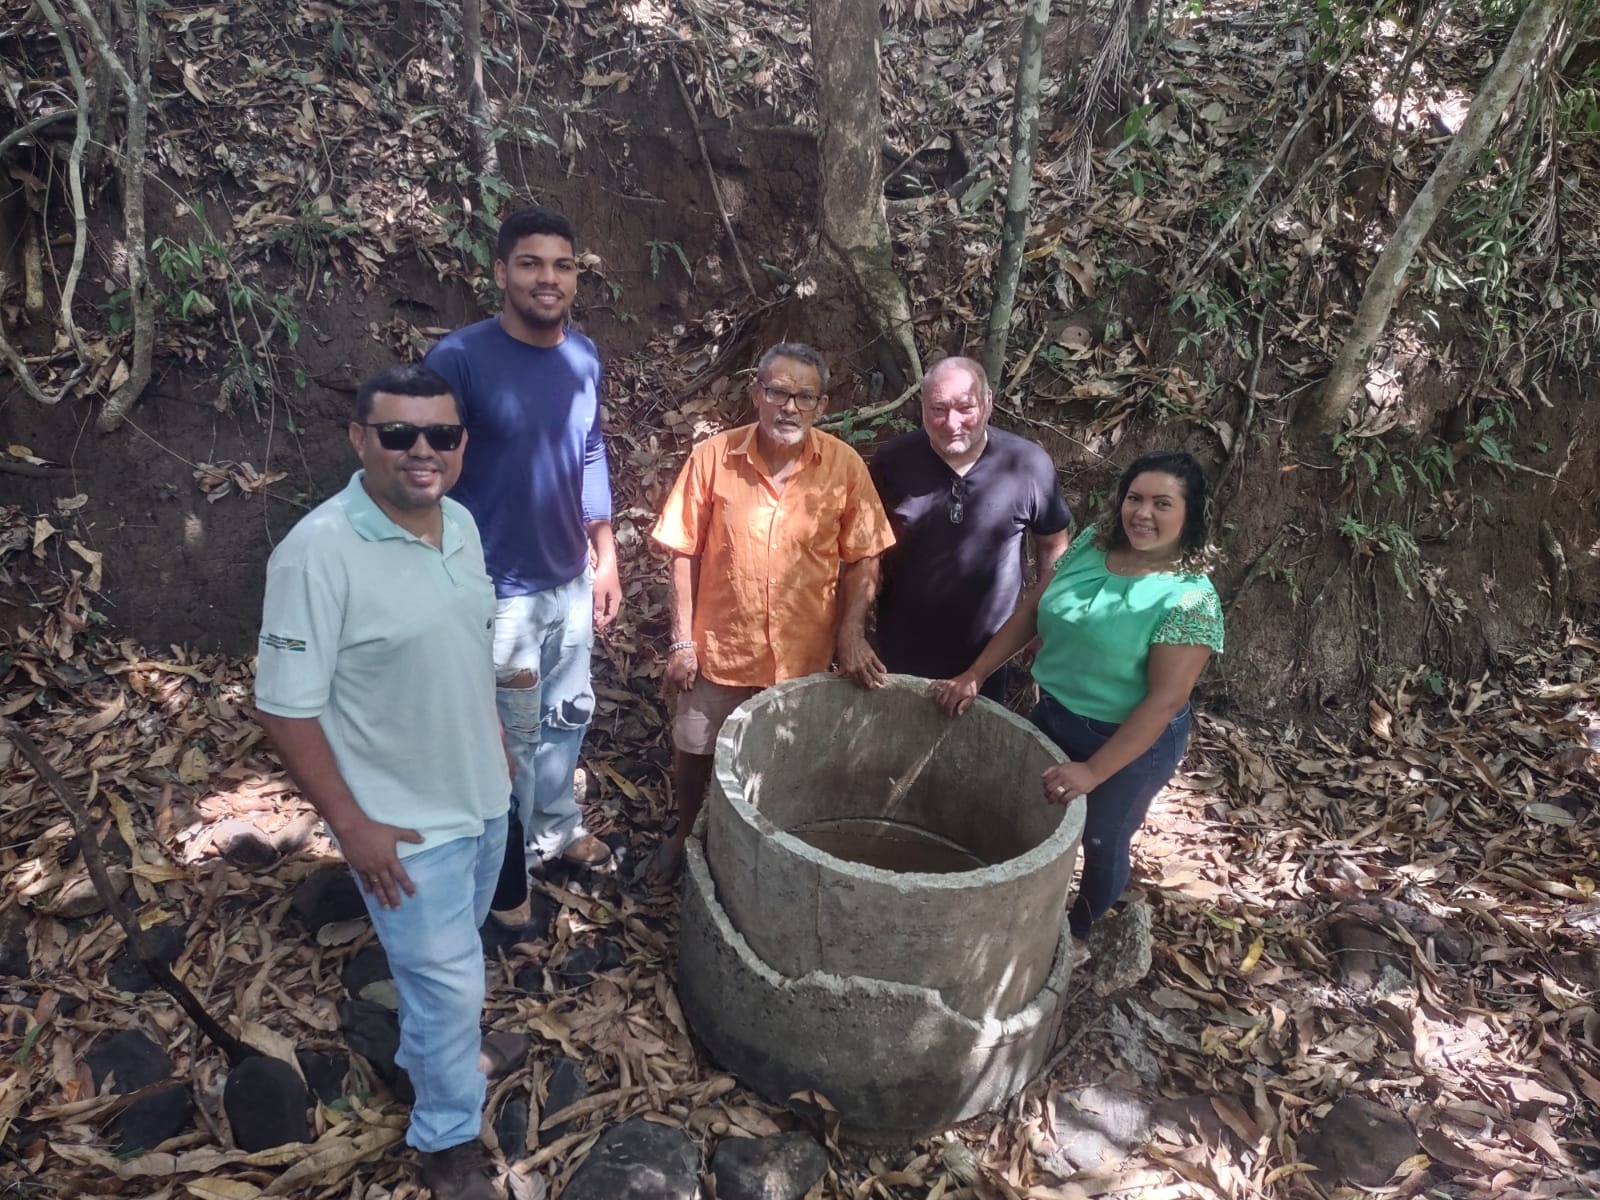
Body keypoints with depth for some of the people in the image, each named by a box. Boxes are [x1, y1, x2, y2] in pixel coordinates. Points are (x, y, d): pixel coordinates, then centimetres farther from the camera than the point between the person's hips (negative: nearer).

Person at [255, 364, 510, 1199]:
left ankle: (419, 1057, 55)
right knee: (452, 985, 6)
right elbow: (285, 706, -21)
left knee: (446, 957, 27)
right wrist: (352, 824, -19)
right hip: (406, 821, -7)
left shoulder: (461, 522, -3)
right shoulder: (318, 552, -25)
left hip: (483, 794, 7)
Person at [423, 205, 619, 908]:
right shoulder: (459, 359, -18)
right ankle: (510, 872, 32)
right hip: (500, 591, -6)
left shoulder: (583, 358, 1)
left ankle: (557, 828, 46)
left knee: (569, 714, 22)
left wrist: (605, 555, 12)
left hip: (571, 580, 6)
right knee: (513, 741, 9)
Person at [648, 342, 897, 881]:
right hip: (719, 649, 0)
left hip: (804, 655, 0)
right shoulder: (711, 458, -12)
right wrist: (682, 641, -6)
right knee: (693, 751, 18)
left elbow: (862, 558, -2)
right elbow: (685, 554, -6)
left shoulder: (845, 466, -11)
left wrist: (850, 633, -11)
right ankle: (686, 834, 47)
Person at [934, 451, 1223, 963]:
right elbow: (1030, 613, 2)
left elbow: (1165, 700, -25)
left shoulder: (1191, 598, -24)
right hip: (1052, 715, 5)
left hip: (1131, 741, -5)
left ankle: (1081, 933, 46)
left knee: (1101, 842, 17)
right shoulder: (1089, 547, -7)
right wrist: (972, 676, -4)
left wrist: (1093, 772, -28)